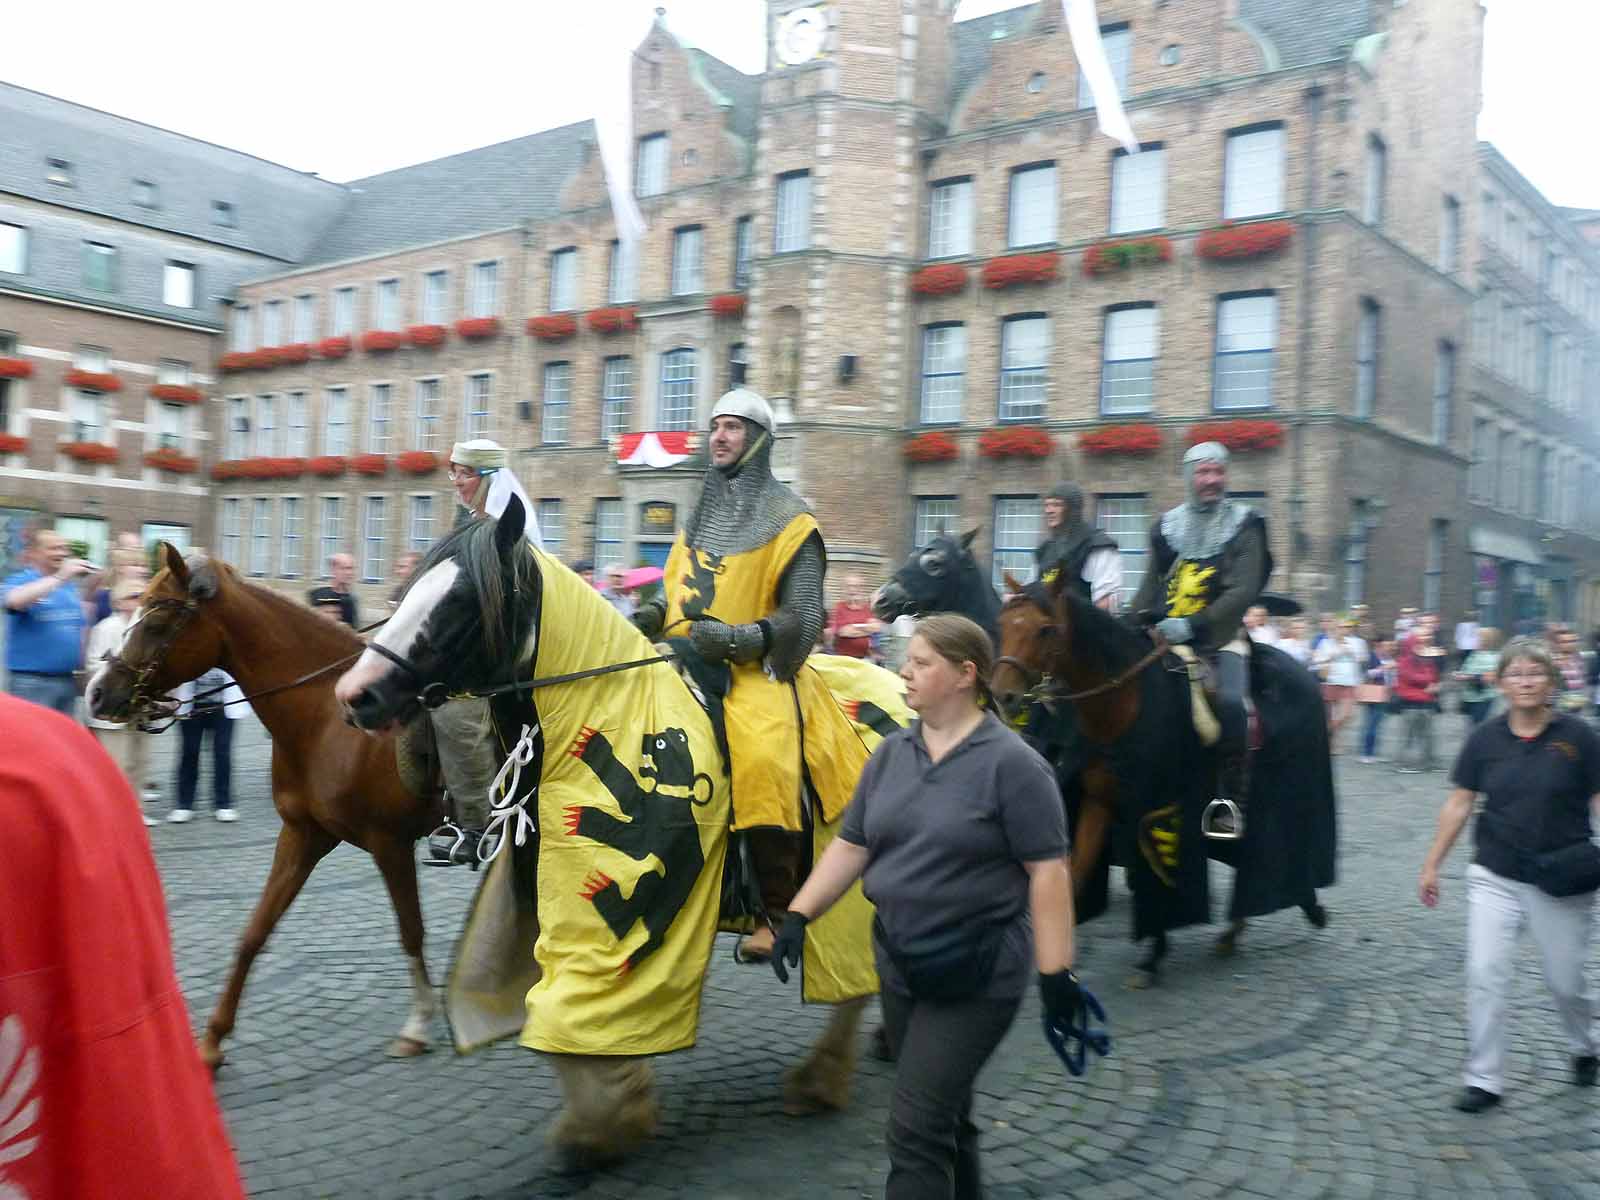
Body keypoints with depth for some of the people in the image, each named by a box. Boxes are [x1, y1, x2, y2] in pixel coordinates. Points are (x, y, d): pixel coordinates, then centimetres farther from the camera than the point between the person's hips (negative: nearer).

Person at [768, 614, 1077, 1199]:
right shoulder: (892, 752, 5)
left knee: (917, 1127, -6)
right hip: (899, 967, 6)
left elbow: (1047, 871, -15)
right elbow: (850, 846, 8)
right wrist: (798, 915, 0)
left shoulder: (1011, 763, -14)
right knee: (945, 1111, 21)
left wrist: (1055, 971, -17)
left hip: (978, 977, -6)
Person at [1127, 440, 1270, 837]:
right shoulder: (1167, 526, 12)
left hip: (1221, 637, -4)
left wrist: (1193, 625, -23)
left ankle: (1230, 799, -16)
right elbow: (1150, 588, 17)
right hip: (1165, 638, 4)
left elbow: (1243, 591, -12)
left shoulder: (1244, 526, 0)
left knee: (1230, 700, -27)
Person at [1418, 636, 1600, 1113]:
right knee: (1485, 976, -4)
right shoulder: (1485, 738, -3)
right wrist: (1432, 865, 4)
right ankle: (1484, 1081, 7)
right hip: (1495, 878, 1)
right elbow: (1458, 805, 3)